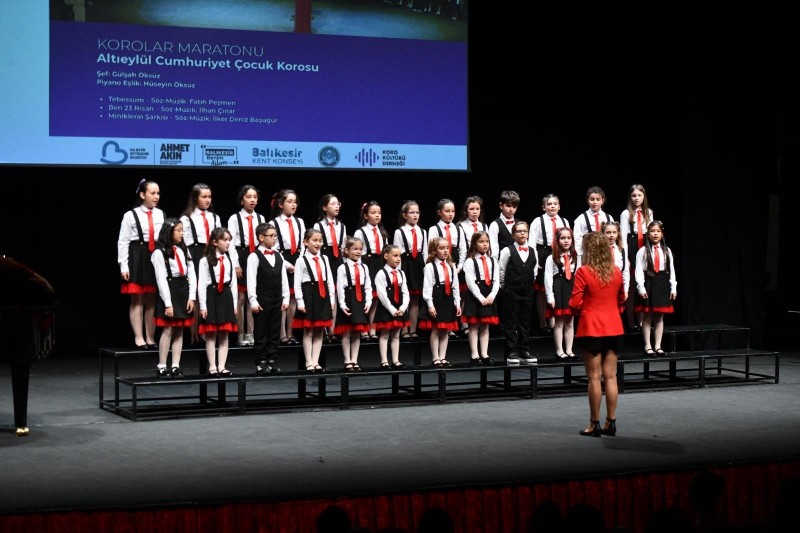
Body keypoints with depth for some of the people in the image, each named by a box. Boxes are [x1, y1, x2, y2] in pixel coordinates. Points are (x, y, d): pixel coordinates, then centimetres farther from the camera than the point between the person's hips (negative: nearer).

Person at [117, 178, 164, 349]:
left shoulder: (161, 215, 7)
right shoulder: (130, 215, -6)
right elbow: (123, 242, -6)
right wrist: (124, 266, -10)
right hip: (138, 258, -4)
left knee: (153, 300, 9)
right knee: (137, 299, 1)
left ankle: (150, 338, 16)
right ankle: (139, 337, 8)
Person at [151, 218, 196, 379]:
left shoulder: (184, 250, 13)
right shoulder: (159, 253, -5)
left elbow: (191, 275, 10)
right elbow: (161, 279, -9)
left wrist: (191, 297, -1)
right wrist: (168, 304, -14)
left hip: (184, 292, 6)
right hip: (169, 293, -6)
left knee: (180, 331, 5)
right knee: (168, 330, -6)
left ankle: (176, 366, 8)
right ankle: (161, 367, 1)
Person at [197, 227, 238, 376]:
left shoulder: (229, 259, 10)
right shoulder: (205, 260, -6)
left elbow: (234, 282, 13)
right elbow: (201, 284, -8)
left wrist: (234, 303, 9)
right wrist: (203, 306, -11)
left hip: (226, 295, 5)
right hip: (212, 295, -5)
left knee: (224, 335, 5)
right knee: (211, 334, 0)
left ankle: (222, 366, 8)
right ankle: (212, 366, 5)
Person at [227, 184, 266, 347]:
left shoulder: (261, 218, 10)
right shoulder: (234, 218, -2)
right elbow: (231, 242, -6)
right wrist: (236, 265, -12)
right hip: (241, 256, -4)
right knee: (241, 297, -2)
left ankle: (250, 334, 11)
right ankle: (240, 335, 5)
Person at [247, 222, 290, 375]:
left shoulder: (279, 257, 11)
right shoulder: (254, 257, -6)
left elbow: (284, 279, 12)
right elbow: (251, 280, -11)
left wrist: (286, 298, 7)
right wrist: (253, 301, -15)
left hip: (277, 300, 5)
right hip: (262, 301, -5)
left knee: (274, 333, 8)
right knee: (260, 333, 1)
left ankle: (273, 361, 13)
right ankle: (261, 363, 5)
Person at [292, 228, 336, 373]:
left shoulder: (324, 259, 11)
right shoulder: (301, 260, -4)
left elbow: (330, 280, 13)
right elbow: (297, 283, -7)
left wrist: (332, 299, 8)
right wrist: (300, 302, -13)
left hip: (323, 297, 5)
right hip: (308, 296, -5)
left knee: (320, 331, 6)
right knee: (308, 331, 0)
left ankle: (315, 361, 10)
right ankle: (309, 363, 4)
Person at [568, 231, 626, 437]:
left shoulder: (583, 272, -13)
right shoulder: (616, 272, 4)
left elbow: (575, 304, -12)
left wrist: (577, 311, 8)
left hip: (591, 328, -5)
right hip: (613, 327, 5)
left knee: (594, 377, 0)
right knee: (611, 376, 9)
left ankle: (594, 424, 5)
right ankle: (610, 422, 12)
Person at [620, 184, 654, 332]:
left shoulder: (649, 213, 12)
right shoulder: (626, 214, 0)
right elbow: (623, 236, -4)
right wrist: (625, 257, -9)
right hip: (631, 250, -3)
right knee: (631, 285, -3)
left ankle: (640, 321, 9)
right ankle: (630, 322, 1)